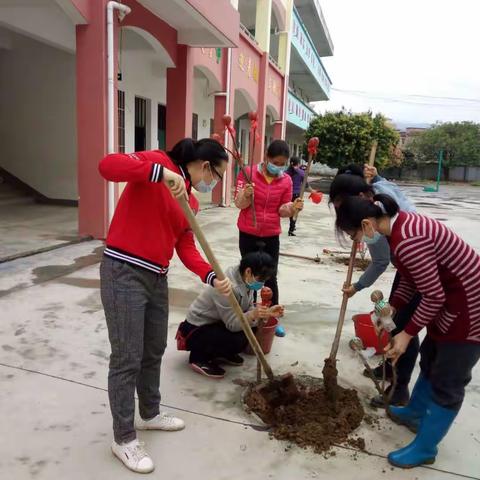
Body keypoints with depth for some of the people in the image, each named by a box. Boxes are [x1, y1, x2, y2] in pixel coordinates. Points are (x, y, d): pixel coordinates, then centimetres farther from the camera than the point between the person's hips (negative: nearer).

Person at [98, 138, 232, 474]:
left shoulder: (190, 202, 12)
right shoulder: (157, 162, -9)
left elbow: (186, 248, 7)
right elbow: (108, 165, -25)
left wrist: (212, 277, -8)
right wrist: (161, 172, -35)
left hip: (157, 278, 9)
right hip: (124, 272, -8)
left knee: (155, 351, 20)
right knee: (128, 358, 0)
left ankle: (150, 414, 42)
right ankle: (124, 439, 18)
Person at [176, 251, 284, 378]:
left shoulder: (246, 281, -5)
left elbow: (248, 309, 1)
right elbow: (232, 325, -28)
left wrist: (267, 312, -17)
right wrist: (253, 315, -44)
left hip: (215, 323, 9)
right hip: (196, 330, -9)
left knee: (254, 325, -4)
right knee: (238, 339, -28)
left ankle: (221, 353, 11)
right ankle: (199, 356, -5)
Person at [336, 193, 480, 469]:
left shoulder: (406, 241, -31)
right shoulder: (401, 223, 1)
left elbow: (434, 296, -24)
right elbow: (412, 278, 10)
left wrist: (407, 334, -15)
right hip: (455, 296, 10)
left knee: (447, 382, 4)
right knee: (430, 358, 24)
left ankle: (425, 448, 21)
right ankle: (416, 414, 44)